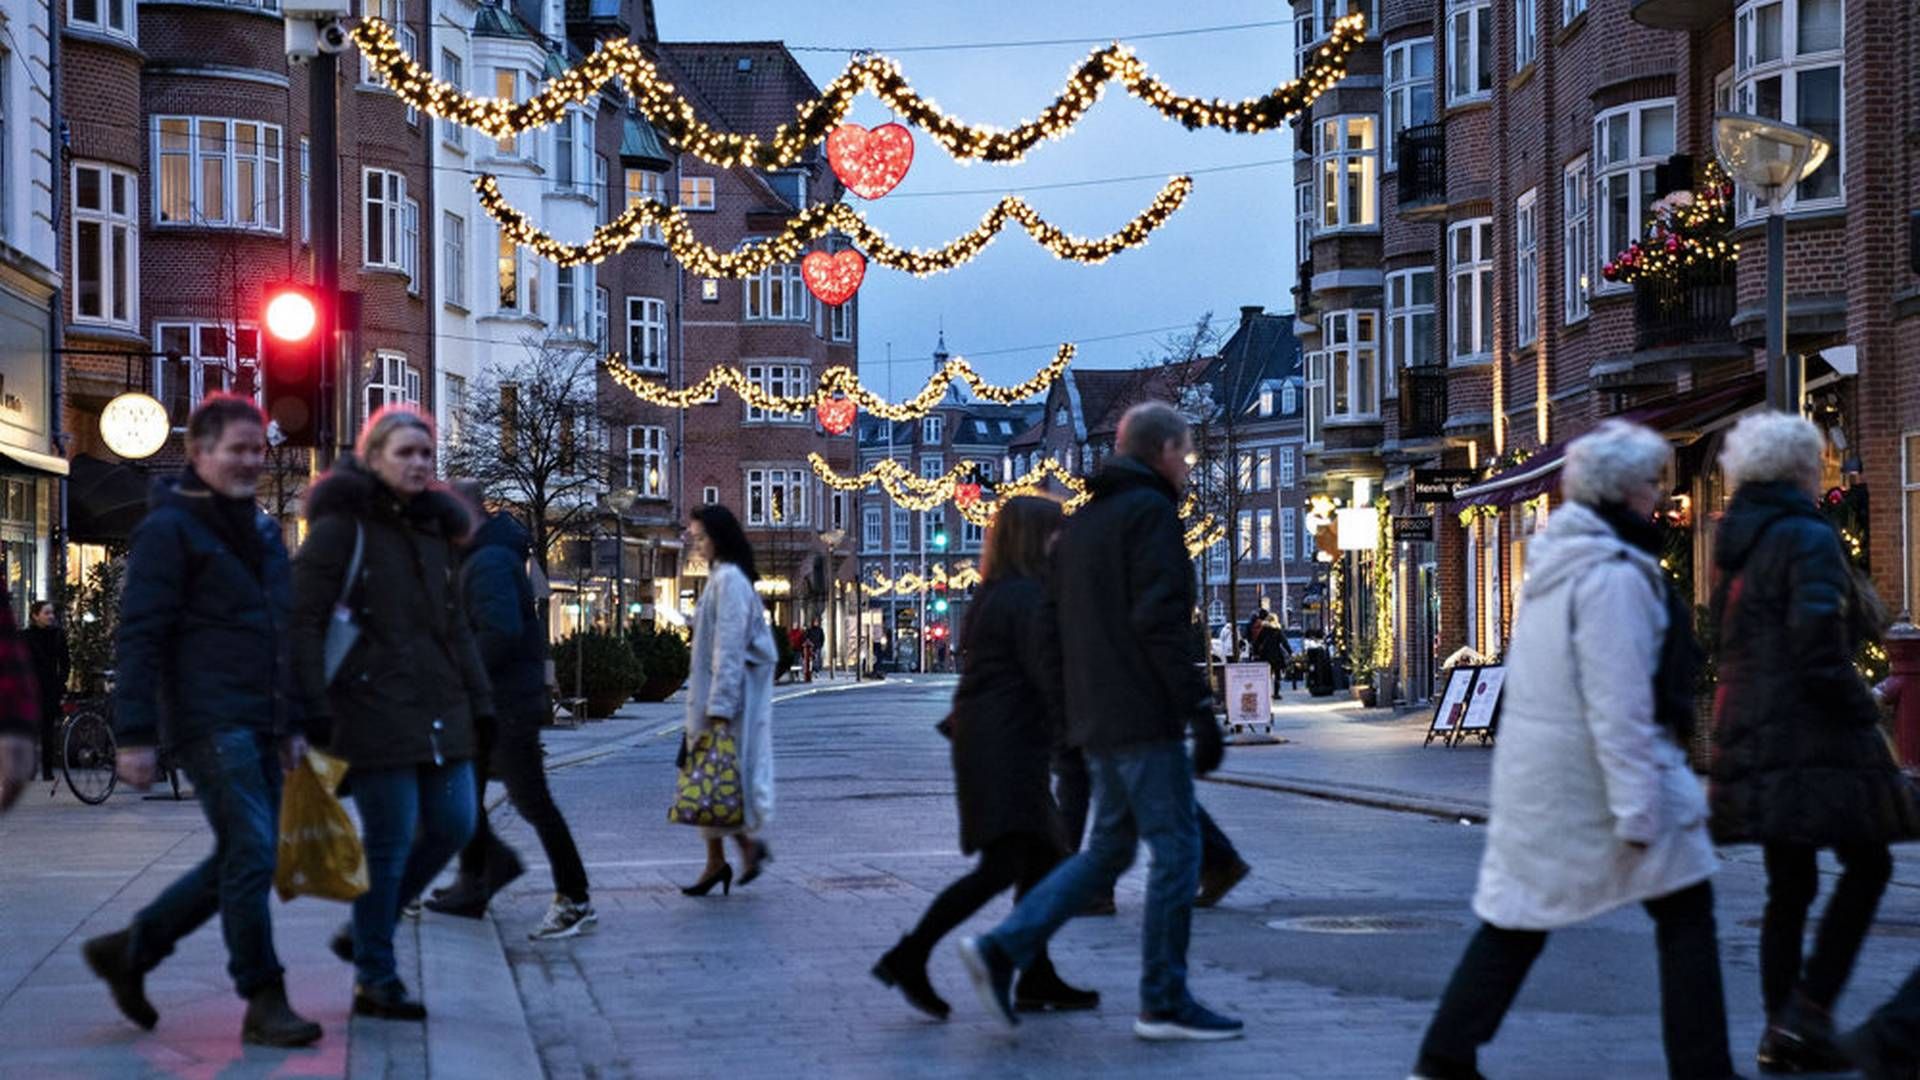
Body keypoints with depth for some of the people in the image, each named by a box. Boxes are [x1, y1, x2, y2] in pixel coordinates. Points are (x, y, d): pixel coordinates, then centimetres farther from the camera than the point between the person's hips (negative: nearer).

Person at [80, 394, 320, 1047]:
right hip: (209, 723, -8)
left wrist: (292, 724, 22)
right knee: (251, 858, -10)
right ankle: (264, 1004, -3)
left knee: (241, 863, 11)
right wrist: (135, 736, -16)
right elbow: (138, 637, -11)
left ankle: (129, 950, 24)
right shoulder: (169, 528, -6)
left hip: (258, 726, 8)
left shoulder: (262, 530, 19)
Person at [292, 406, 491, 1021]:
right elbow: (303, 621, -10)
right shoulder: (341, 527, -5)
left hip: (439, 709, 7)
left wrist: (479, 703, 13)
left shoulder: (434, 531, 16)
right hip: (375, 709, -7)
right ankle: (375, 980, 8)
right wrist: (315, 710, -17)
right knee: (389, 839, -5)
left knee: (452, 825, 4)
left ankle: (363, 933, 23)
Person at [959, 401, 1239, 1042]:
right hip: (1144, 718, -9)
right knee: (1177, 851, -1)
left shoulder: (1083, 521, 18)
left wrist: (1067, 715, 20)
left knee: (1109, 848, 15)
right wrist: (1202, 712, -19)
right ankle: (1165, 1003, 3)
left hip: (1095, 720, 9)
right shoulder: (1151, 511, -10)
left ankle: (1002, 949, 3)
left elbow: (1054, 628, 18)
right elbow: (1161, 622, -20)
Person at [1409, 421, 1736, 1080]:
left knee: (1517, 915, 12)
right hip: (1596, 771, -9)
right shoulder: (1612, 575, -17)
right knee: (1686, 915, 3)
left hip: (1534, 771, 9)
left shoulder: (1555, 560, 13)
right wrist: (1637, 808, -21)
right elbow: (1617, 704, -21)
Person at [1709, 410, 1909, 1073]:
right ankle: (1808, 1010, -5)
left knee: (1790, 884, 13)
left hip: (1750, 738, 8)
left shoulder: (1738, 544, 14)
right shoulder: (1808, 540, -12)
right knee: (1867, 865, 3)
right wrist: (1863, 710, -10)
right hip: (1809, 738, -8)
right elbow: (1819, 650, -22)